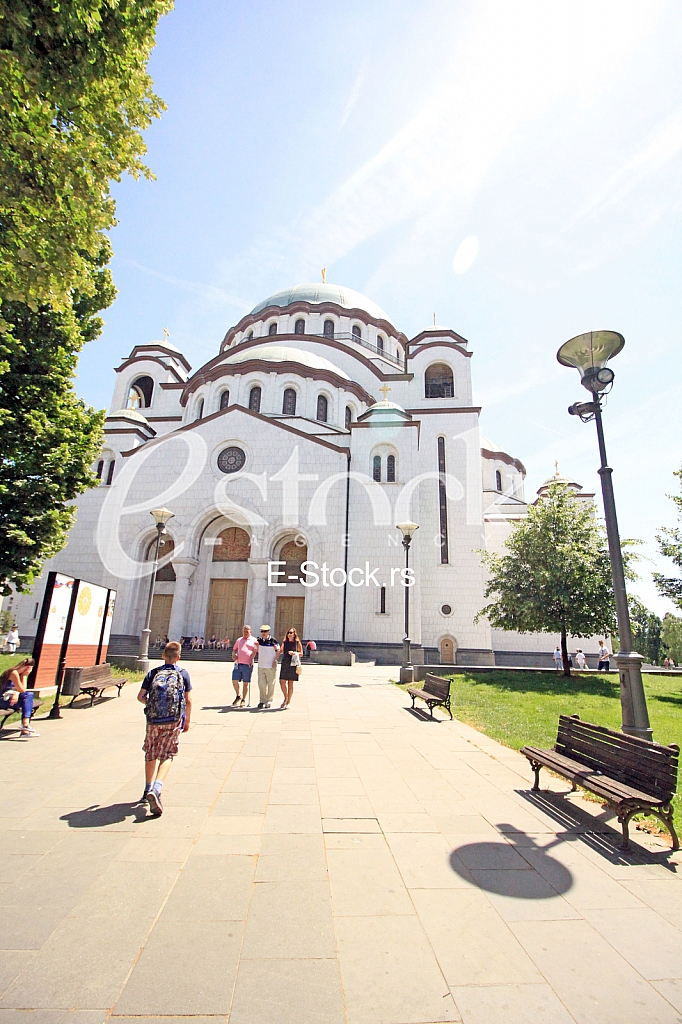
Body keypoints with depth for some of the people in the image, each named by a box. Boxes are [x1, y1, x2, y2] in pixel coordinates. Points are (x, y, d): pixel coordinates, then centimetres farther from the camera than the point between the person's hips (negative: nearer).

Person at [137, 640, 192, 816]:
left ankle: (148, 790, 33)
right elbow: (188, 700, 4)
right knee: (166, 756, 3)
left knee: (151, 754, 22)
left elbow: (140, 696, 7)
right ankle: (156, 789, -18)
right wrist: (187, 720, 16)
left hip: (153, 721, 2)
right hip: (173, 722, -2)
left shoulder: (153, 673, 8)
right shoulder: (183, 674, 5)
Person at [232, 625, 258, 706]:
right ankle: (238, 696, 24)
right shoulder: (239, 640, 17)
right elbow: (234, 649, 24)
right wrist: (234, 654, 3)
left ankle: (243, 700, 16)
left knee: (245, 683, 3)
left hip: (247, 665, -4)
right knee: (234, 681, 1)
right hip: (238, 664, 4)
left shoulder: (254, 640, 4)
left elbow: (255, 651, -1)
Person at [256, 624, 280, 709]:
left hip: (271, 666, -4)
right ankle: (262, 700, 17)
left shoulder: (273, 640, -7)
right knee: (261, 683, 3)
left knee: (270, 684, 3)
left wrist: (275, 660, -8)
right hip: (261, 666, 4)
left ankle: (269, 701, 15)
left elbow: (278, 651, -2)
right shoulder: (259, 640, 5)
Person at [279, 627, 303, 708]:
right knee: (282, 682, -1)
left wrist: (293, 653, -15)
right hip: (285, 664, 3)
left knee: (290, 683, 3)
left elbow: (301, 653, 1)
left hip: (293, 664, -3)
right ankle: (286, 698, 25)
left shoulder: (297, 643, 0)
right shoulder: (284, 643, 9)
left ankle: (288, 702, 15)